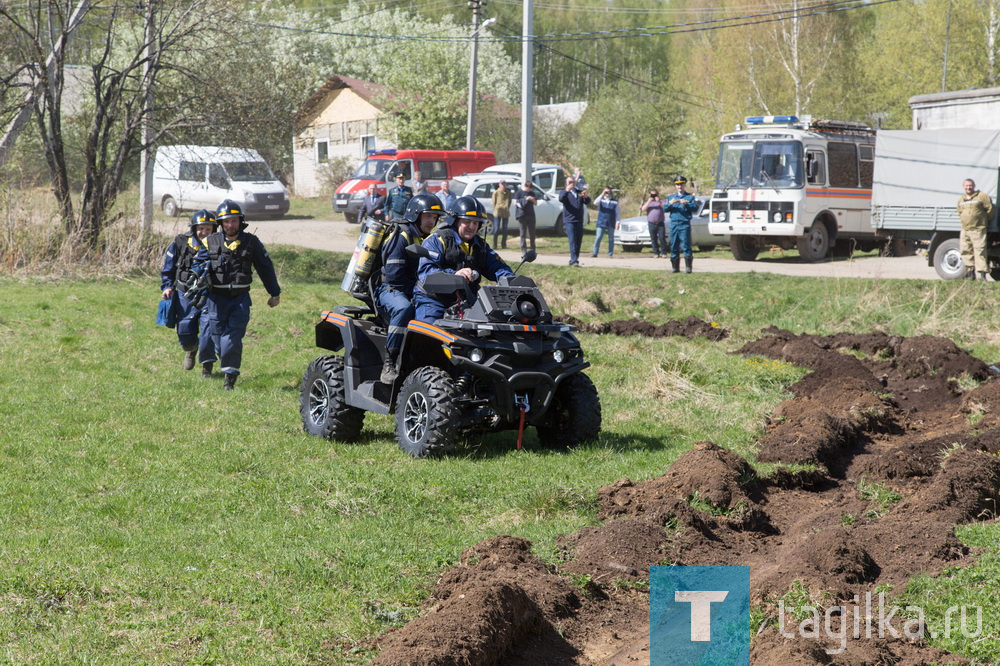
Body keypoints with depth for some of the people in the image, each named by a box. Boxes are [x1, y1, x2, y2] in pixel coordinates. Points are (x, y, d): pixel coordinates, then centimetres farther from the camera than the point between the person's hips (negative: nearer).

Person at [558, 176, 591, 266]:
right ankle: (574, 260, -19)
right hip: (569, 221, -5)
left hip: (579, 222, 5)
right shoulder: (564, 193, 6)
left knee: (578, 242, 6)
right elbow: (561, 199, -15)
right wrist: (566, 190, -32)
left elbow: (587, 202, 4)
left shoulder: (580, 192, 17)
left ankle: (574, 260, 15)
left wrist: (585, 197, -20)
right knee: (572, 241, -14)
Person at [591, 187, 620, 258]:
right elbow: (596, 203, -14)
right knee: (598, 238, -7)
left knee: (611, 239, 4)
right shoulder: (601, 200, 8)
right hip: (601, 223, -1)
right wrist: (602, 195, -19)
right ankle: (595, 253, -3)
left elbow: (618, 213, 8)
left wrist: (618, 222, -3)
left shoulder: (615, 202, 8)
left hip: (611, 224, 1)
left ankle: (610, 254, 9)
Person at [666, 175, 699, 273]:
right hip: (674, 224, 4)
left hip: (685, 224, -4)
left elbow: (695, 208, -6)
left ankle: (688, 267, -7)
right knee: (674, 246, 5)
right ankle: (675, 267, 11)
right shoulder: (671, 197, 17)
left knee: (686, 246, -8)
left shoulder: (690, 197, 8)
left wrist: (685, 204, -20)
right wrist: (670, 203, -13)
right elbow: (665, 209, 7)